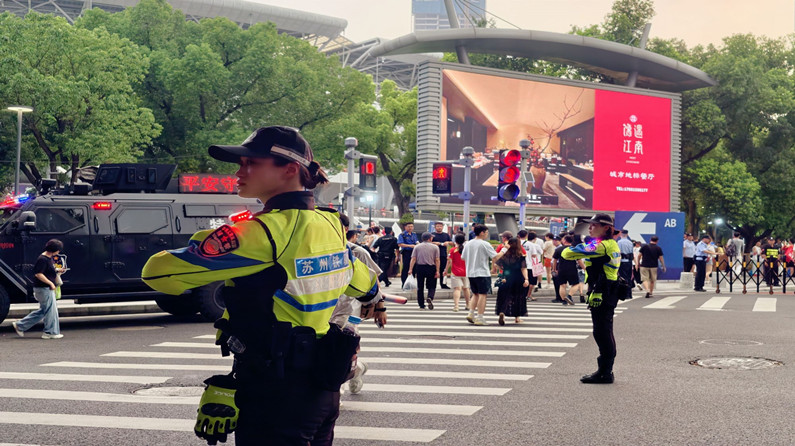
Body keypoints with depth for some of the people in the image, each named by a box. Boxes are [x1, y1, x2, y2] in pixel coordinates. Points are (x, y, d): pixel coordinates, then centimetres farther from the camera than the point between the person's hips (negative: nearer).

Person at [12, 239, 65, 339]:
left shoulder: (49, 258, 13)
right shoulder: (43, 259, -18)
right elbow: (38, 274, -23)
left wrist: (56, 270, 9)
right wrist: (51, 283, -21)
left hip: (47, 288, 11)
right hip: (44, 288, -11)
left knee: (43, 310, 15)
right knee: (50, 309, -2)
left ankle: (20, 326, 19)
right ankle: (51, 332, 8)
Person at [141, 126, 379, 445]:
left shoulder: (261, 232, -20)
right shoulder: (330, 224, 3)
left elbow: (157, 271, -19)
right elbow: (362, 284, 23)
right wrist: (371, 297, 47)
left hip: (275, 393, -8)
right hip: (322, 386, 8)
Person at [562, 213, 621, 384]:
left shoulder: (600, 245, -16)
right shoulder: (612, 244, 14)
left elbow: (568, 254, -18)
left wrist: (567, 250, 3)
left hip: (601, 294, -10)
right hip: (609, 293, 10)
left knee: (601, 333, -6)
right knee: (605, 333, 15)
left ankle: (604, 373, -2)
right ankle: (606, 371, 21)